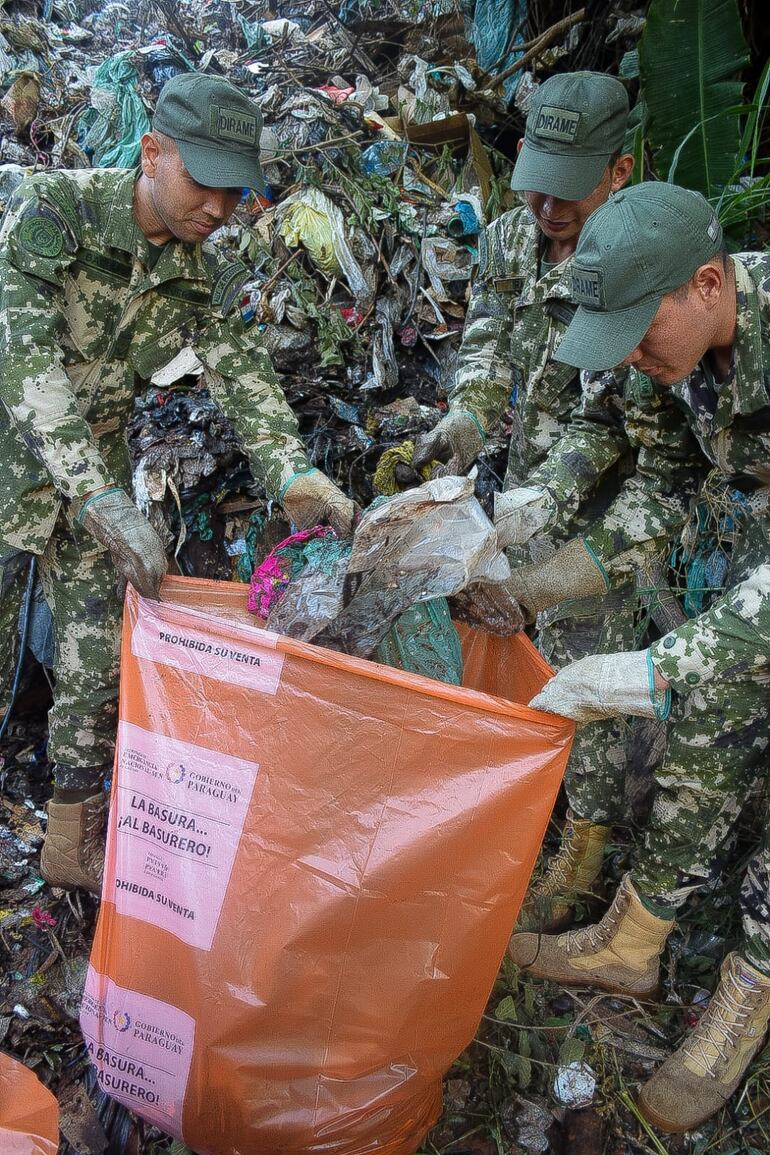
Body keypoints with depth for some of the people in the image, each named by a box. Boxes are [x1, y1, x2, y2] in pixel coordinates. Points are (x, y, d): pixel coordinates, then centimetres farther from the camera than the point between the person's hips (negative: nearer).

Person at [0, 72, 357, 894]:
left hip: (95, 464, 4)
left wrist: (295, 477, -30)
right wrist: (103, 502, -42)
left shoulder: (205, 274, -4)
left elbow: (244, 376, -10)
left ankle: (73, 839, 22)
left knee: (100, 654, 5)